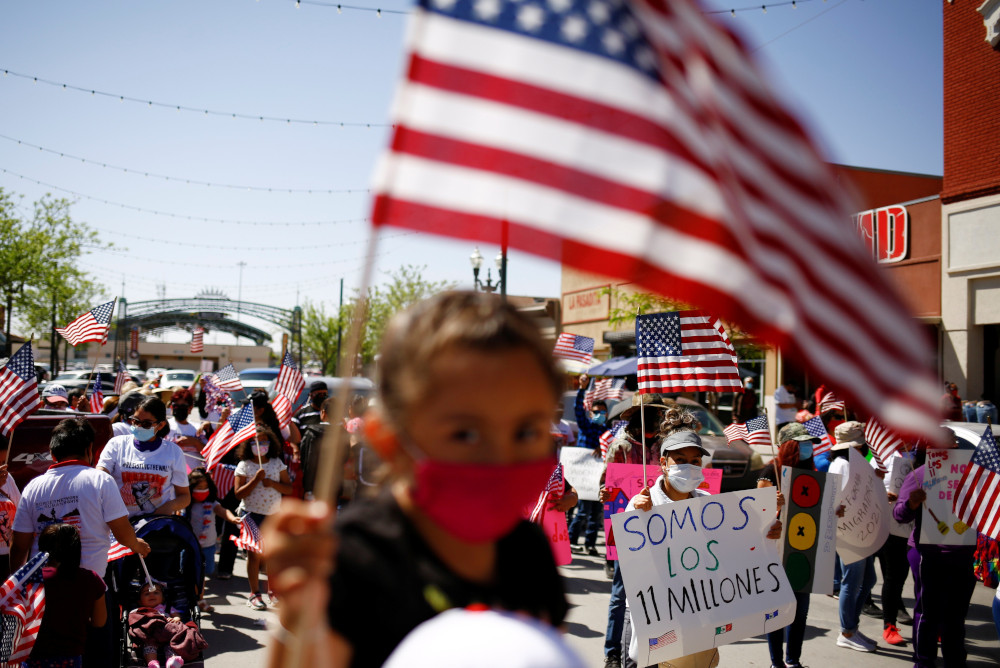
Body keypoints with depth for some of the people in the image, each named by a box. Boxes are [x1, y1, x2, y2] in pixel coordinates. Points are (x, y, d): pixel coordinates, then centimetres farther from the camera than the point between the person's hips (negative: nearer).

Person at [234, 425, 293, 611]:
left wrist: (273, 483, -12)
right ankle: (254, 594, 9)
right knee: (254, 553, 0)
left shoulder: (277, 463, 5)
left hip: (273, 514, 2)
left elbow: (289, 488, 4)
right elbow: (238, 494, -8)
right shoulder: (244, 466, -2)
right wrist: (256, 480, -18)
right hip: (252, 514, -2)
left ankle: (273, 591, 18)